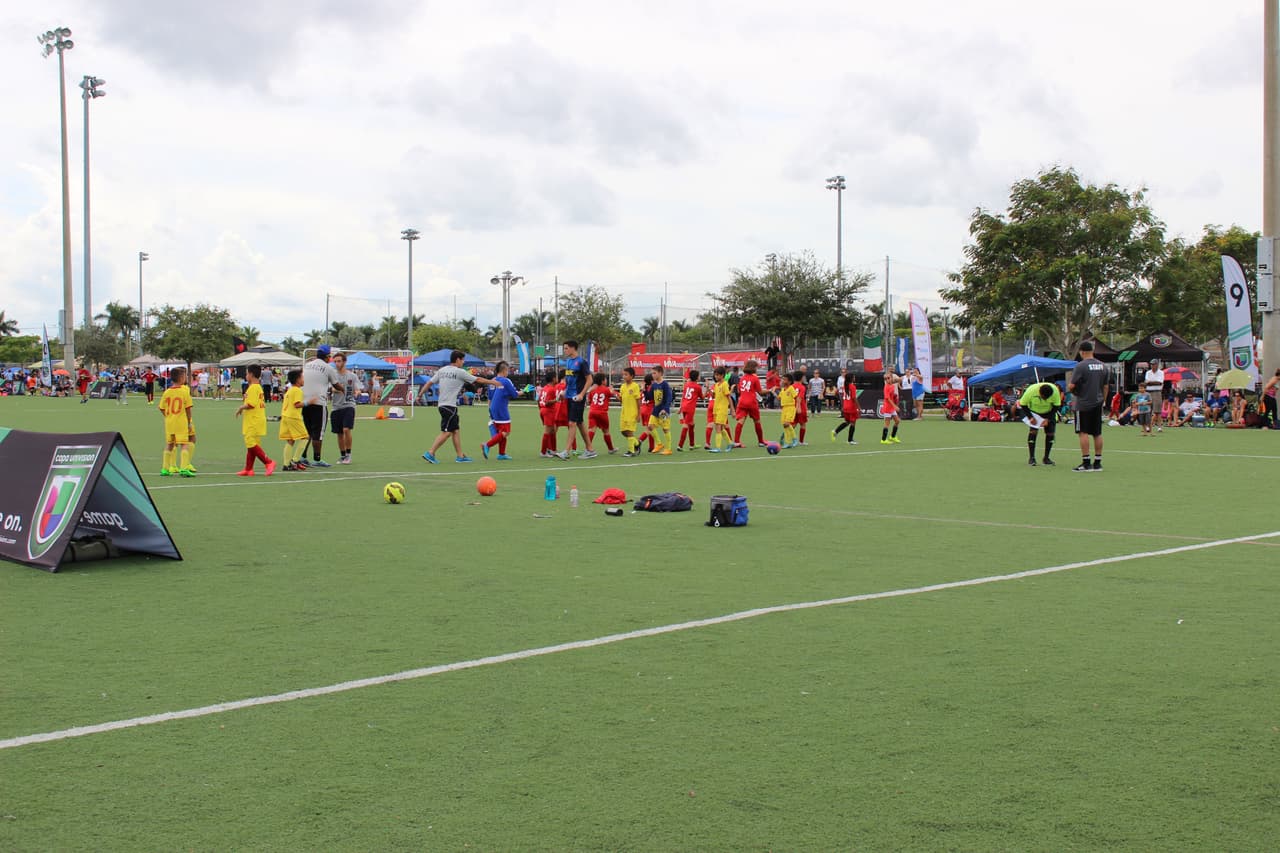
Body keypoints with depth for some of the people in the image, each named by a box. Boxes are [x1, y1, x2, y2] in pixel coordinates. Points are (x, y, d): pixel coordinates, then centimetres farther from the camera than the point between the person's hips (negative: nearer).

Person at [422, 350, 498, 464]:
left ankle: (460, 456, 14)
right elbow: (478, 380, -2)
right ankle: (430, 453, -11)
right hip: (449, 406, -8)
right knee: (446, 432, -7)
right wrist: (493, 382, 8)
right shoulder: (459, 372, -8)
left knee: (455, 430, 12)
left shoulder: (441, 370, 10)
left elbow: (429, 383, 10)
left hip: (442, 404, 8)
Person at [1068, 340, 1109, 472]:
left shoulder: (1081, 366, -12)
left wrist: (1069, 388, 6)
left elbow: (1071, 386, -15)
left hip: (1084, 404, -6)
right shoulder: (1103, 366, 8)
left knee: (1083, 432, -4)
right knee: (1097, 433, 10)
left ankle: (1086, 463, -8)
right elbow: (1105, 387, 14)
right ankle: (1097, 463, 14)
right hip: (1097, 404, 6)